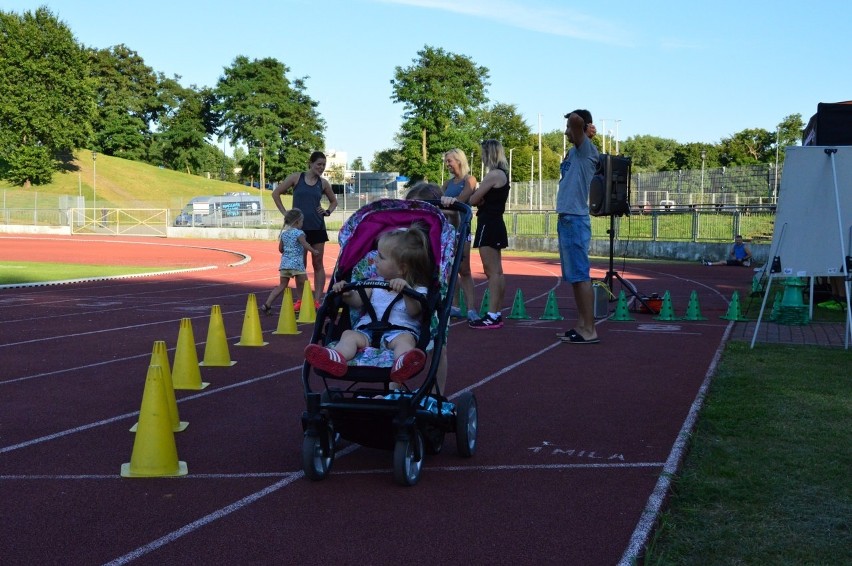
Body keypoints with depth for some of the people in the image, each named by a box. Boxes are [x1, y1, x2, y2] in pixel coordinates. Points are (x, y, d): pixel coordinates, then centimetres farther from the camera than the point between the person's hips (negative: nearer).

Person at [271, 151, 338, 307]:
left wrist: (327, 211, 3)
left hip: (317, 228, 2)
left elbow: (334, 201, 22)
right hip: (299, 227, -1)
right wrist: (285, 213, 0)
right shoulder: (296, 178, -1)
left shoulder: (323, 183, 6)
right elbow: (276, 193, 4)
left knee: (318, 264, 2)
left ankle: (317, 300, 5)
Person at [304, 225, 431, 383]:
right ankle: (335, 359, -58)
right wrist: (347, 294, -4)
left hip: (401, 330, -4)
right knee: (349, 335, -23)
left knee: (404, 340, -37)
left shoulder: (417, 289, 7)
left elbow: (414, 311, -11)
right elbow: (358, 301, 18)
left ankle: (403, 364, -73)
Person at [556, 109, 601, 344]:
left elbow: (576, 119, -23)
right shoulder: (575, 152, 15)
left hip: (575, 219, -9)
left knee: (581, 275, -9)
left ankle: (589, 330, -8)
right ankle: (582, 325, 17)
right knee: (574, 276, 11)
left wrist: (582, 128, -3)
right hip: (567, 218, 9)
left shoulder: (587, 150, -9)